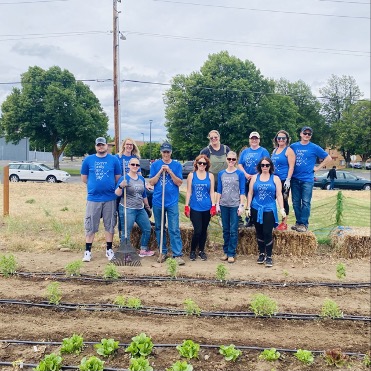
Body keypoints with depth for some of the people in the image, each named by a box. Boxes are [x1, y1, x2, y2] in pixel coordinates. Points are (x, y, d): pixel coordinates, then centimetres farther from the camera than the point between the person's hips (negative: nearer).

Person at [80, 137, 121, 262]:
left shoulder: (114, 160, 2)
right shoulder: (88, 160, 4)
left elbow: (118, 178, 6)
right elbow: (84, 178, 9)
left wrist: (110, 186, 3)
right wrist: (94, 186, 6)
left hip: (110, 198, 0)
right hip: (93, 198, 0)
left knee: (109, 225, 9)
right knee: (90, 225, 4)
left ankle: (109, 250, 19)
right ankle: (87, 251, 12)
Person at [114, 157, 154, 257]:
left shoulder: (141, 178, 11)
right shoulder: (124, 178, -9)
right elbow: (117, 194, -13)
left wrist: (147, 207, 23)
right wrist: (121, 186, -33)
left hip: (140, 209, 7)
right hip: (127, 210, -7)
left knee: (147, 229, 12)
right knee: (126, 233, -3)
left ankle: (143, 250, 27)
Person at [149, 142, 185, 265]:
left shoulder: (177, 165, 4)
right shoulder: (155, 165, 5)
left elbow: (179, 183, -2)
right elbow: (151, 182, 0)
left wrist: (170, 171, -13)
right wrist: (161, 171, -10)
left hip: (172, 202, -2)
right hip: (158, 201, 2)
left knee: (174, 229, -6)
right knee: (159, 228, 9)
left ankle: (177, 255, -3)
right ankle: (163, 252, 21)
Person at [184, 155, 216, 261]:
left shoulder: (210, 176, 6)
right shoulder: (191, 175, 3)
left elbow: (212, 192, 7)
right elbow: (189, 192, 4)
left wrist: (213, 206, -1)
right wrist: (186, 206, -1)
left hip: (207, 208, 2)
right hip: (195, 208, -2)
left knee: (204, 230, 10)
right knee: (197, 231, -8)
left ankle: (201, 251, 25)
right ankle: (192, 251, 12)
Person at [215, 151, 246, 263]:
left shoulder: (240, 174, -2)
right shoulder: (221, 174, 7)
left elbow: (242, 191, -2)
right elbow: (219, 190, 10)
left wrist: (241, 205, -8)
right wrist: (217, 204, 5)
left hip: (235, 206, -3)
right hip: (224, 205, 3)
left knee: (233, 231, -1)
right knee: (225, 230, 10)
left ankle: (231, 253, 5)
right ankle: (226, 251, 19)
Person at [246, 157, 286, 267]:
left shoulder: (275, 178, 4)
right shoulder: (255, 177, 7)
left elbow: (279, 195, 1)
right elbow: (250, 193, 7)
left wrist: (282, 209, -7)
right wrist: (248, 208, 2)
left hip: (269, 210, -2)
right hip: (256, 209, 2)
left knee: (268, 233, -7)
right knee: (259, 233, 8)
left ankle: (269, 256, 4)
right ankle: (261, 253, 22)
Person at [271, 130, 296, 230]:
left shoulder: (289, 150, -5)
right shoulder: (275, 150, 16)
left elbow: (291, 166, -12)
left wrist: (288, 180, -19)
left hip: (284, 180, -7)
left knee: (284, 200, -2)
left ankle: (284, 223, 7)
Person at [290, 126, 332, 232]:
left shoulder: (314, 148, 0)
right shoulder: (293, 146, 7)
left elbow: (328, 158, 5)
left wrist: (317, 168, -1)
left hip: (307, 179, -3)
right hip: (295, 179, 3)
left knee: (305, 203, -4)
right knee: (296, 203, 7)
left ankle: (304, 224, 2)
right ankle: (298, 222, 18)